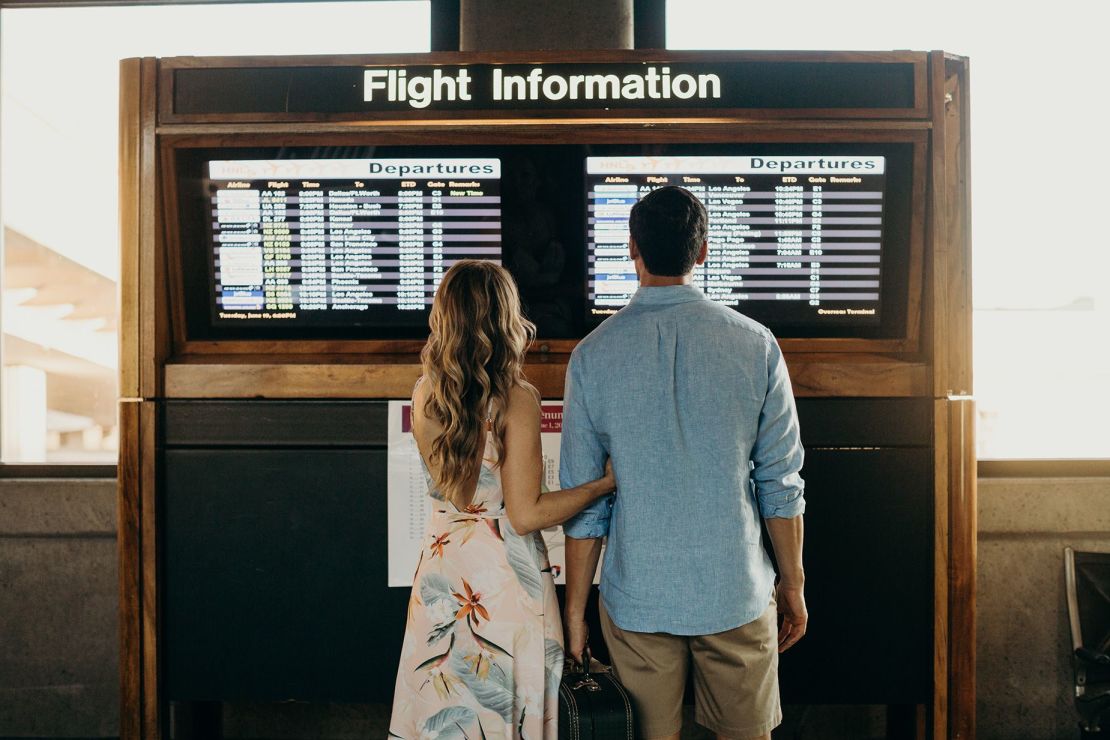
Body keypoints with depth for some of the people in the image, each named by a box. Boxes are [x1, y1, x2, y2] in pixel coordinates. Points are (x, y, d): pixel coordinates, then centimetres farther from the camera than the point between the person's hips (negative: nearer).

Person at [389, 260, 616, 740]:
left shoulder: (425, 393, -3)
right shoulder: (516, 400, -17)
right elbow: (525, 516, -18)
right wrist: (606, 482, -10)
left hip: (442, 572, 5)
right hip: (505, 577, -5)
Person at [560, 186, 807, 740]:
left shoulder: (593, 355, -7)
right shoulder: (755, 344, -7)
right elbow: (780, 483, -3)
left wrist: (575, 611, 5)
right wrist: (792, 583, 10)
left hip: (636, 598, 0)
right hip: (737, 592, 0)